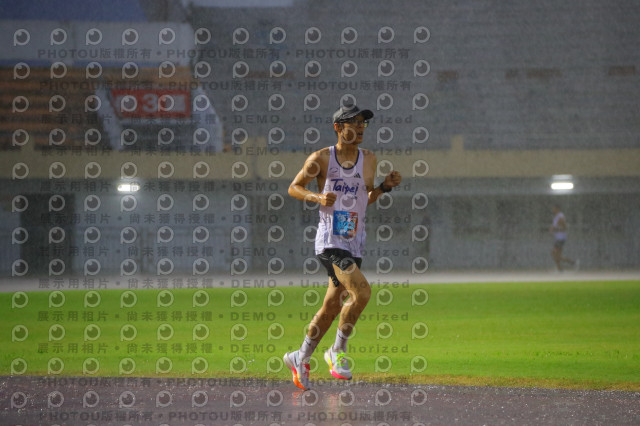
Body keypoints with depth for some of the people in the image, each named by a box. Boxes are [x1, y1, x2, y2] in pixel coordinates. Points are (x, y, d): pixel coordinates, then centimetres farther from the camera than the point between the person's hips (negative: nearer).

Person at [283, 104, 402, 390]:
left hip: (354, 242, 6)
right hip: (329, 240, -6)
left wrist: (385, 187, 1)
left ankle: (300, 359, 29)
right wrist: (318, 197, -14)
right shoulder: (321, 159, -5)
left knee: (332, 307, 11)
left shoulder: (368, 159, 9)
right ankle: (337, 352, -6)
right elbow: (294, 188, 4)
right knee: (361, 291, -23)